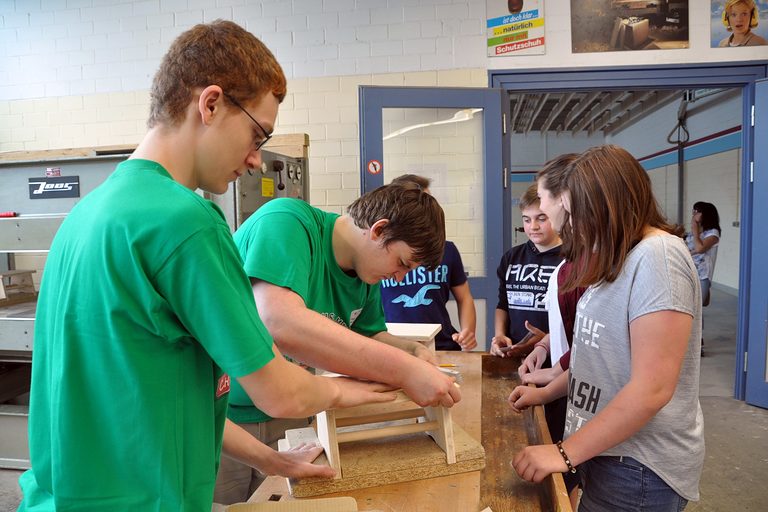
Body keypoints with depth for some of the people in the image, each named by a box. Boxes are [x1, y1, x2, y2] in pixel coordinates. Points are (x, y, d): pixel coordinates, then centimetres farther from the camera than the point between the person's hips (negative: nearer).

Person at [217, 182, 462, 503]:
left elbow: (368, 337, 11)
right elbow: (277, 323, -40)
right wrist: (405, 371, -38)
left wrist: (411, 350, -11)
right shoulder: (287, 222, -25)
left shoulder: (367, 271, -1)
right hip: (224, 414, -6)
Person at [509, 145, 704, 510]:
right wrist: (544, 393, 11)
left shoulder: (657, 256, -21)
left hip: (639, 467, -8)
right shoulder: (619, 260, 10)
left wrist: (566, 453, -22)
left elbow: (651, 389, -26)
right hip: (606, 451, 8)